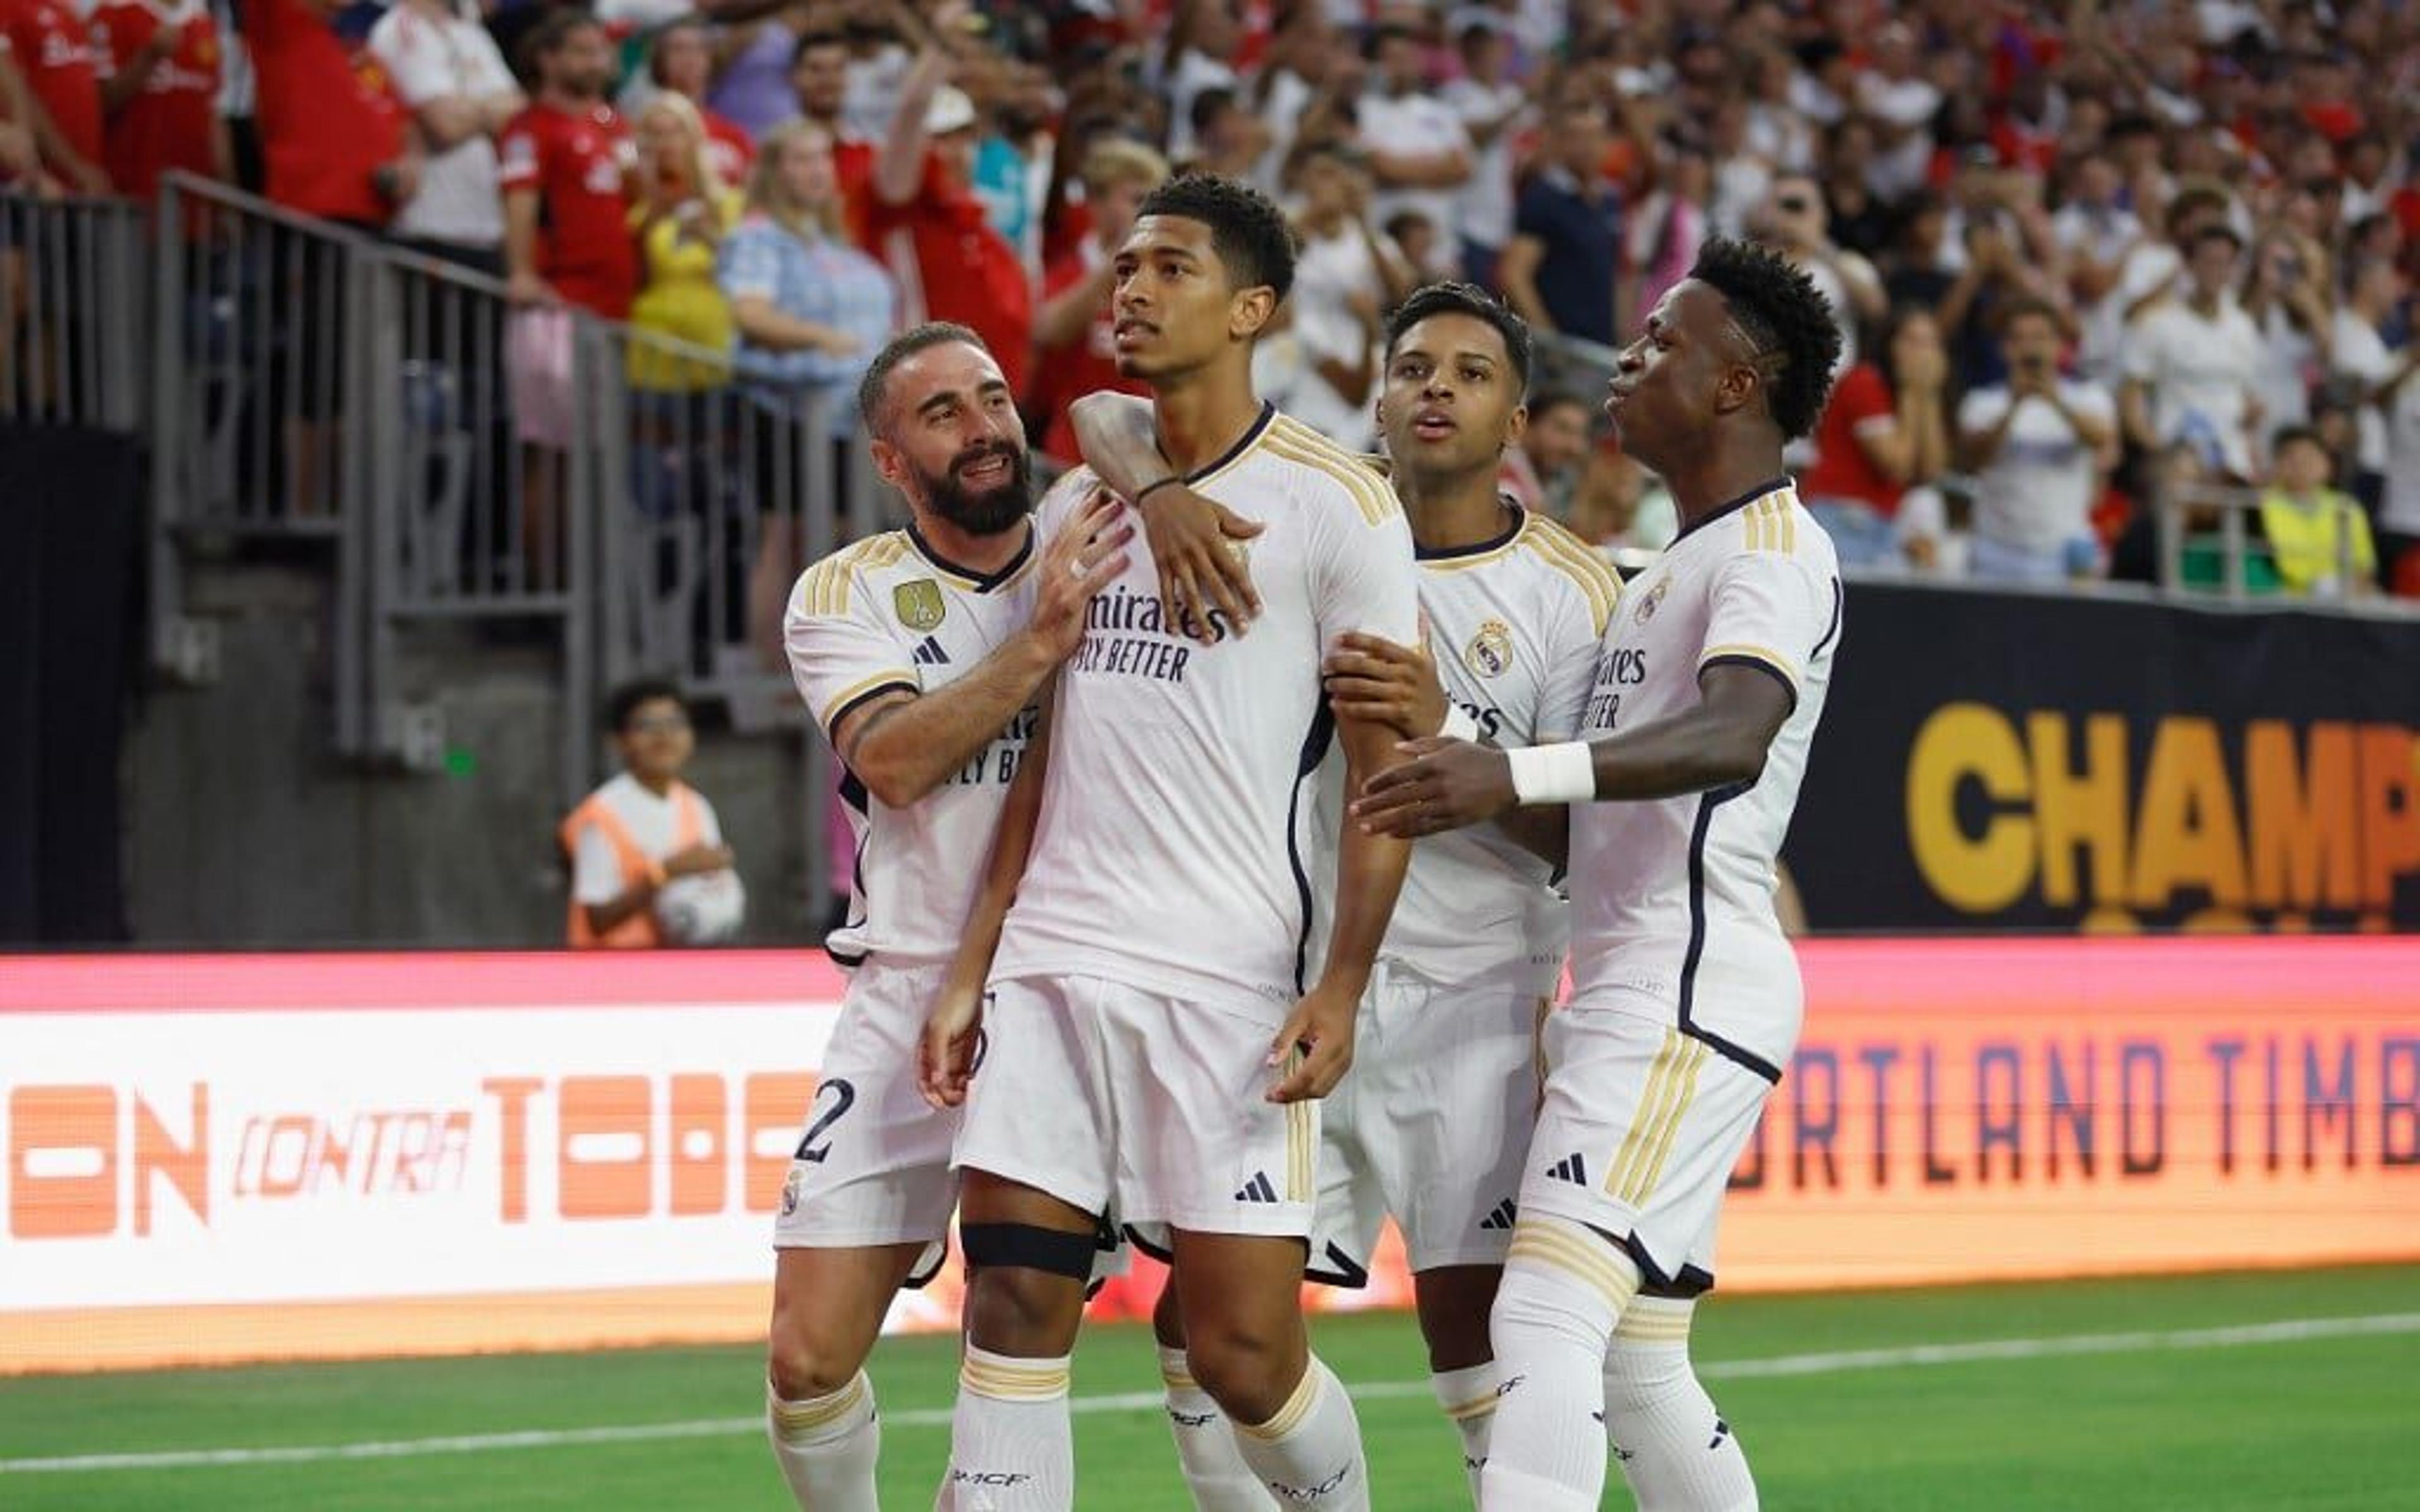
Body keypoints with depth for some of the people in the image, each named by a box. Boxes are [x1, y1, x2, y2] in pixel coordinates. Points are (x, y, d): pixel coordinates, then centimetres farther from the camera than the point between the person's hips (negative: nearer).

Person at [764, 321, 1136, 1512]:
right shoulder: (845, 596, 1)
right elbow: (893, 760, -15)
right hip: (918, 998, 0)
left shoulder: (1104, 550, 6)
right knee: (809, 1359, -5)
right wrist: (1044, 640, -25)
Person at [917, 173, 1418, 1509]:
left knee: (1243, 1353, -4)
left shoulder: (1335, 506, -3)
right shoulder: (1076, 504, 15)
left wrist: (1340, 990, -14)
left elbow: (1386, 771, -5)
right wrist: (972, 968, 14)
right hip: (1052, 962, 5)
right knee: (1013, 1304, -5)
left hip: (1229, 982, -5)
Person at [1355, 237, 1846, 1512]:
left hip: (1691, 991, -11)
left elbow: (1735, 735, -29)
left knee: (1544, 1320, -20)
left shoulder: (1772, 551, -8)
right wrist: (1454, 749, 10)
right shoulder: (1666, 577, 24)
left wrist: (1520, 775, -42)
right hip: (1626, 994, 11)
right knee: (1638, 1369, 11)